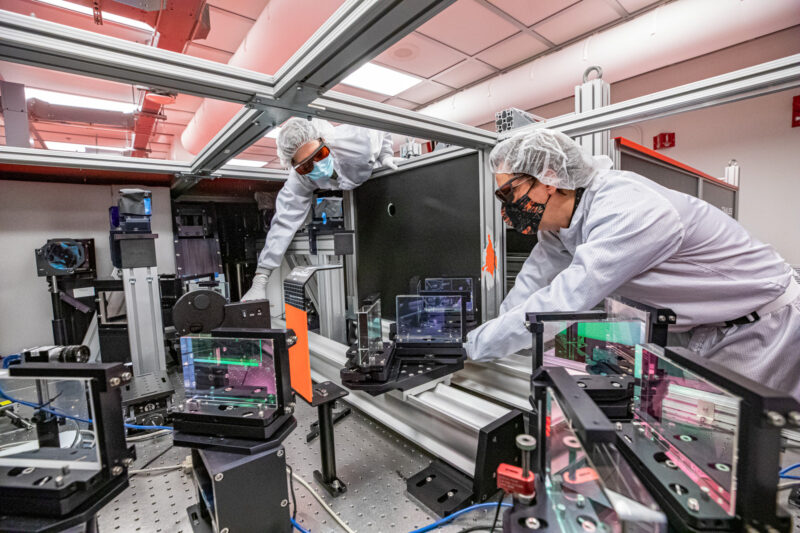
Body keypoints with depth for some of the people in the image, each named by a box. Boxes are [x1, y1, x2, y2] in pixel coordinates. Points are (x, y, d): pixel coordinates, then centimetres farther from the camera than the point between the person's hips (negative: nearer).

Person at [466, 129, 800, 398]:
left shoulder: (627, 211, -36)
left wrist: (473, 346, -33)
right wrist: (496, 334, -6)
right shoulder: (559, 217, -8)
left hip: (763, 325, -7)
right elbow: (533, 281, -2)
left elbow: (563, 302, -41)